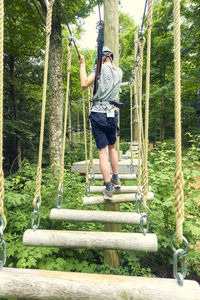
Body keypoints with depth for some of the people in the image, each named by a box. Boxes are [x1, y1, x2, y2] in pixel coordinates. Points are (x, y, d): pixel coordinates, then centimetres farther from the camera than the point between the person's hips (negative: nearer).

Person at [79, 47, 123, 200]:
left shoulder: (100, 68, -3)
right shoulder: (119, 71, 13)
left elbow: (84, 84, -6)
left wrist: (82, 64, 4)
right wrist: (111, 62, 37)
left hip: (99, 114, -5)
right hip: (113, 114, 5)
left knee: (103, 151, -3)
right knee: (112, 147, 19)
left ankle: (109, 188, -1)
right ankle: (116, 179, 30)